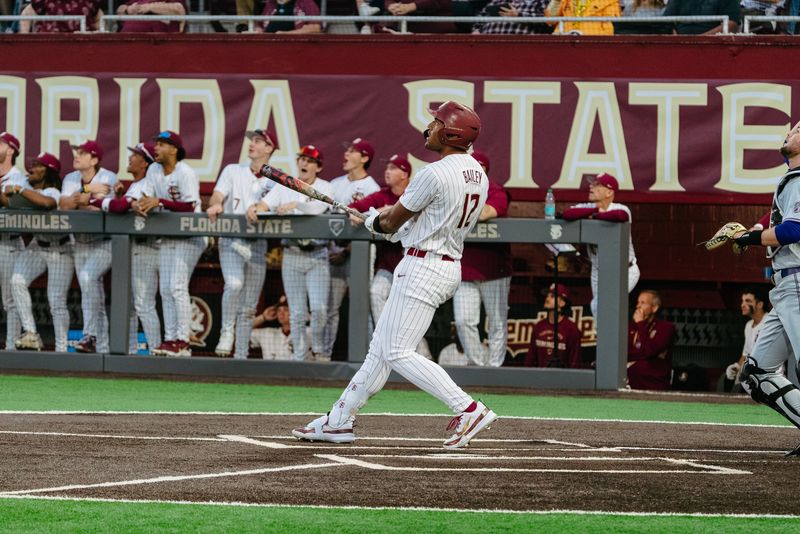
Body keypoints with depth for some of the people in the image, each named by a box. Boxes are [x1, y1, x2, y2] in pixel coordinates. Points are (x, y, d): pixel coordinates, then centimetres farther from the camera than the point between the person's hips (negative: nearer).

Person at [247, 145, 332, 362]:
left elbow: (318, 208, -17)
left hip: (317, 256, -2)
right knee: (297, 312, 3)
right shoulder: (284, 187, 10)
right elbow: (264, 204, -3)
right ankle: (299, 356, 9)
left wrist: (295, 204, -30)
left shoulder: (325, 188, 3)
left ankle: (318, 350, 7)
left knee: (319, 307, -12)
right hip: (291, 255, 2)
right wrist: (254, 208, -25)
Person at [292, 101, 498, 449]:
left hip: (423, 268, -10)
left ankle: (469, 410, -17)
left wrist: (374, 222, 16)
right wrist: (388, 221, 16)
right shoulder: (477, 175, 10)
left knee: (397, 352, -10)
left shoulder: (435, 174, -19)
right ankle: (339, 421, 20)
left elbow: (393, 221, -8)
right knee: (382, 345, 14)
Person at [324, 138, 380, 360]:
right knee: (330, 306, 6)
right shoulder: (336, 184, 16)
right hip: (335, 251, 6)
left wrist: (347, 251, -16)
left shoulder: (371, 189, -5)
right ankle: (325, 354, 10)